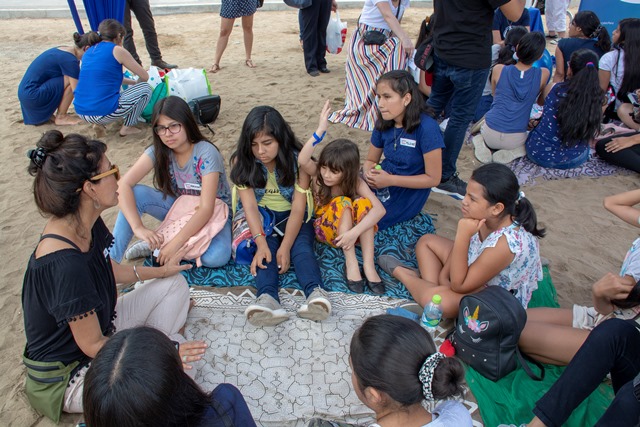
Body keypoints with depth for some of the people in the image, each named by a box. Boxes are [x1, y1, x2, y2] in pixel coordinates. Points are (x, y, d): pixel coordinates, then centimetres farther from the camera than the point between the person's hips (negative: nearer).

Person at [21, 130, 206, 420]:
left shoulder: (86, 225, -9)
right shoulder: (64, 264, -37)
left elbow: (110, 270, 12)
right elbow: (93, 346, -26)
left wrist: (162, 271, 21)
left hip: (98, 324, 9)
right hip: (68, 374, -9)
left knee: (174, 285, 9)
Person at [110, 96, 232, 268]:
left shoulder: (206, 154, -26)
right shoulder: (157, 151, -13)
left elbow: (206, 208, -29)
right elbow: (124, 185, -23)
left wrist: (176, 243, -36)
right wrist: (138, 228, -37)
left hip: (214, 212, -3)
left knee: (217, 257, -34)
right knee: (136, 194, -23)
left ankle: (158, 244, -13)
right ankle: (111, 260, -14)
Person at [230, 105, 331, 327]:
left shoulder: (297, 159, -16)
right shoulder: (242, 161, -12)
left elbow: (298, 208, -19)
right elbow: (250, 205, -19)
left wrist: (285, 246, -32)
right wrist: (261, 243, -34)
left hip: (291, 216, 0)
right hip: (260, 217, 1)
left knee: (301, 247, -28)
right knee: (265, 249, -29)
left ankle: (315, 292, -50)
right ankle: (268, 298, -50)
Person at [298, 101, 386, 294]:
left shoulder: (356, 182, -17)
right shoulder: (317, 175, -16)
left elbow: (380, 209, -31)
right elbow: (302, 160, -40)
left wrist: (355, 231, -44)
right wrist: (320, 131, -48)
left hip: (351, 229, 1)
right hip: (326, 229, -1)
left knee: (363, 203, -30)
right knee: (342, 203, -31)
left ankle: (368, 264, -33)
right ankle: (351, 262, -33)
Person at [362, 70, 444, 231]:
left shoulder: (426, 127, -23)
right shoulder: (383, 124, -4)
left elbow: (433, 178, -18)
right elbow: (370, 160, 8)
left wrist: (390, 180, -24)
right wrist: (368, 173, -17)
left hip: (409, 190, -5)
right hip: (384, 180, 6)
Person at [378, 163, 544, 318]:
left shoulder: (505, 243, -40)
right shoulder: (486, 217, -19)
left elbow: (458, 285, -32)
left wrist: (462, 235, -41)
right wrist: (444, 273, -9)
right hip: (478, 268, 8)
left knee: (434, 298, -31)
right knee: (427, 241, 10)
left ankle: (400, 272, -2)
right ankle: (430, 284, -5)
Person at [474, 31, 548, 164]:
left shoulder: (498, 69, -6)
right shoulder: (543, 74, -6)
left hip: (491, 134, 1)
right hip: (516, 139, 0)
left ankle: (481, 142, 4)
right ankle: (513, 152, 3)